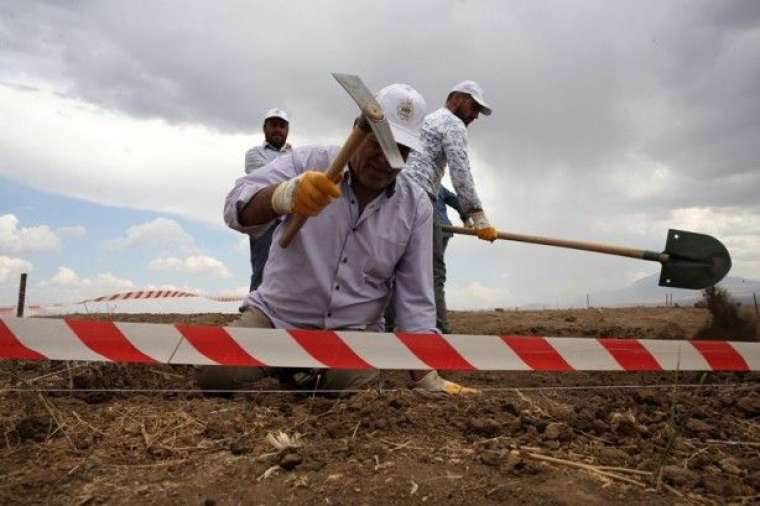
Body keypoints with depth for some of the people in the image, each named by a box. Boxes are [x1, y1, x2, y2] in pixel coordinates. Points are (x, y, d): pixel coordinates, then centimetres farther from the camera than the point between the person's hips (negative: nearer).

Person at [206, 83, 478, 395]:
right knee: (216, 375, -22)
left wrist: (427, 380, -12)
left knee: (358, 382, -28)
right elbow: (238, 209, -23)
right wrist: (284, 195, -46)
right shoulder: (308, 163, -8)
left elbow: (414, 300, -4)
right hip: (277, 315, 0)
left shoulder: (416, 207, -3)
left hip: (351, 331, 1)